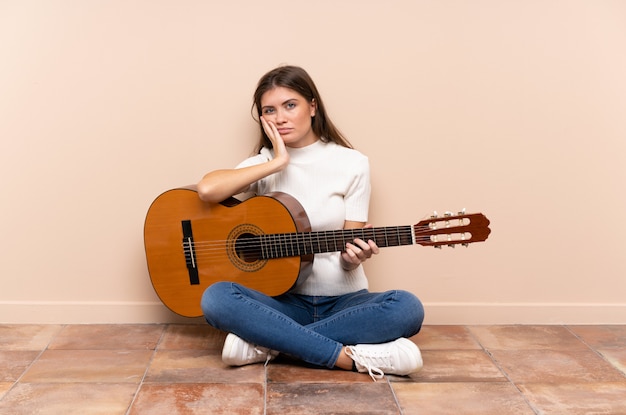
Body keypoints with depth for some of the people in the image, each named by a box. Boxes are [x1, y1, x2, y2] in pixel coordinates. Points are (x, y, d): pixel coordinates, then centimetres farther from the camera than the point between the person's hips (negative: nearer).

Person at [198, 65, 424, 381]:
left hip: (344, 300, 0)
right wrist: (277, 163, -16)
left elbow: (348, 252, -2)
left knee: (407, 308, -30)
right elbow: (207, 189, -18)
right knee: (216, 298, -29)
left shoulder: (352, 163, 0)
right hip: (283, 300, 0)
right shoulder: (263, 163, 3)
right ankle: (351, 357, -29)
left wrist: (354, 255, -26)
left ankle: (267, 344, -24)